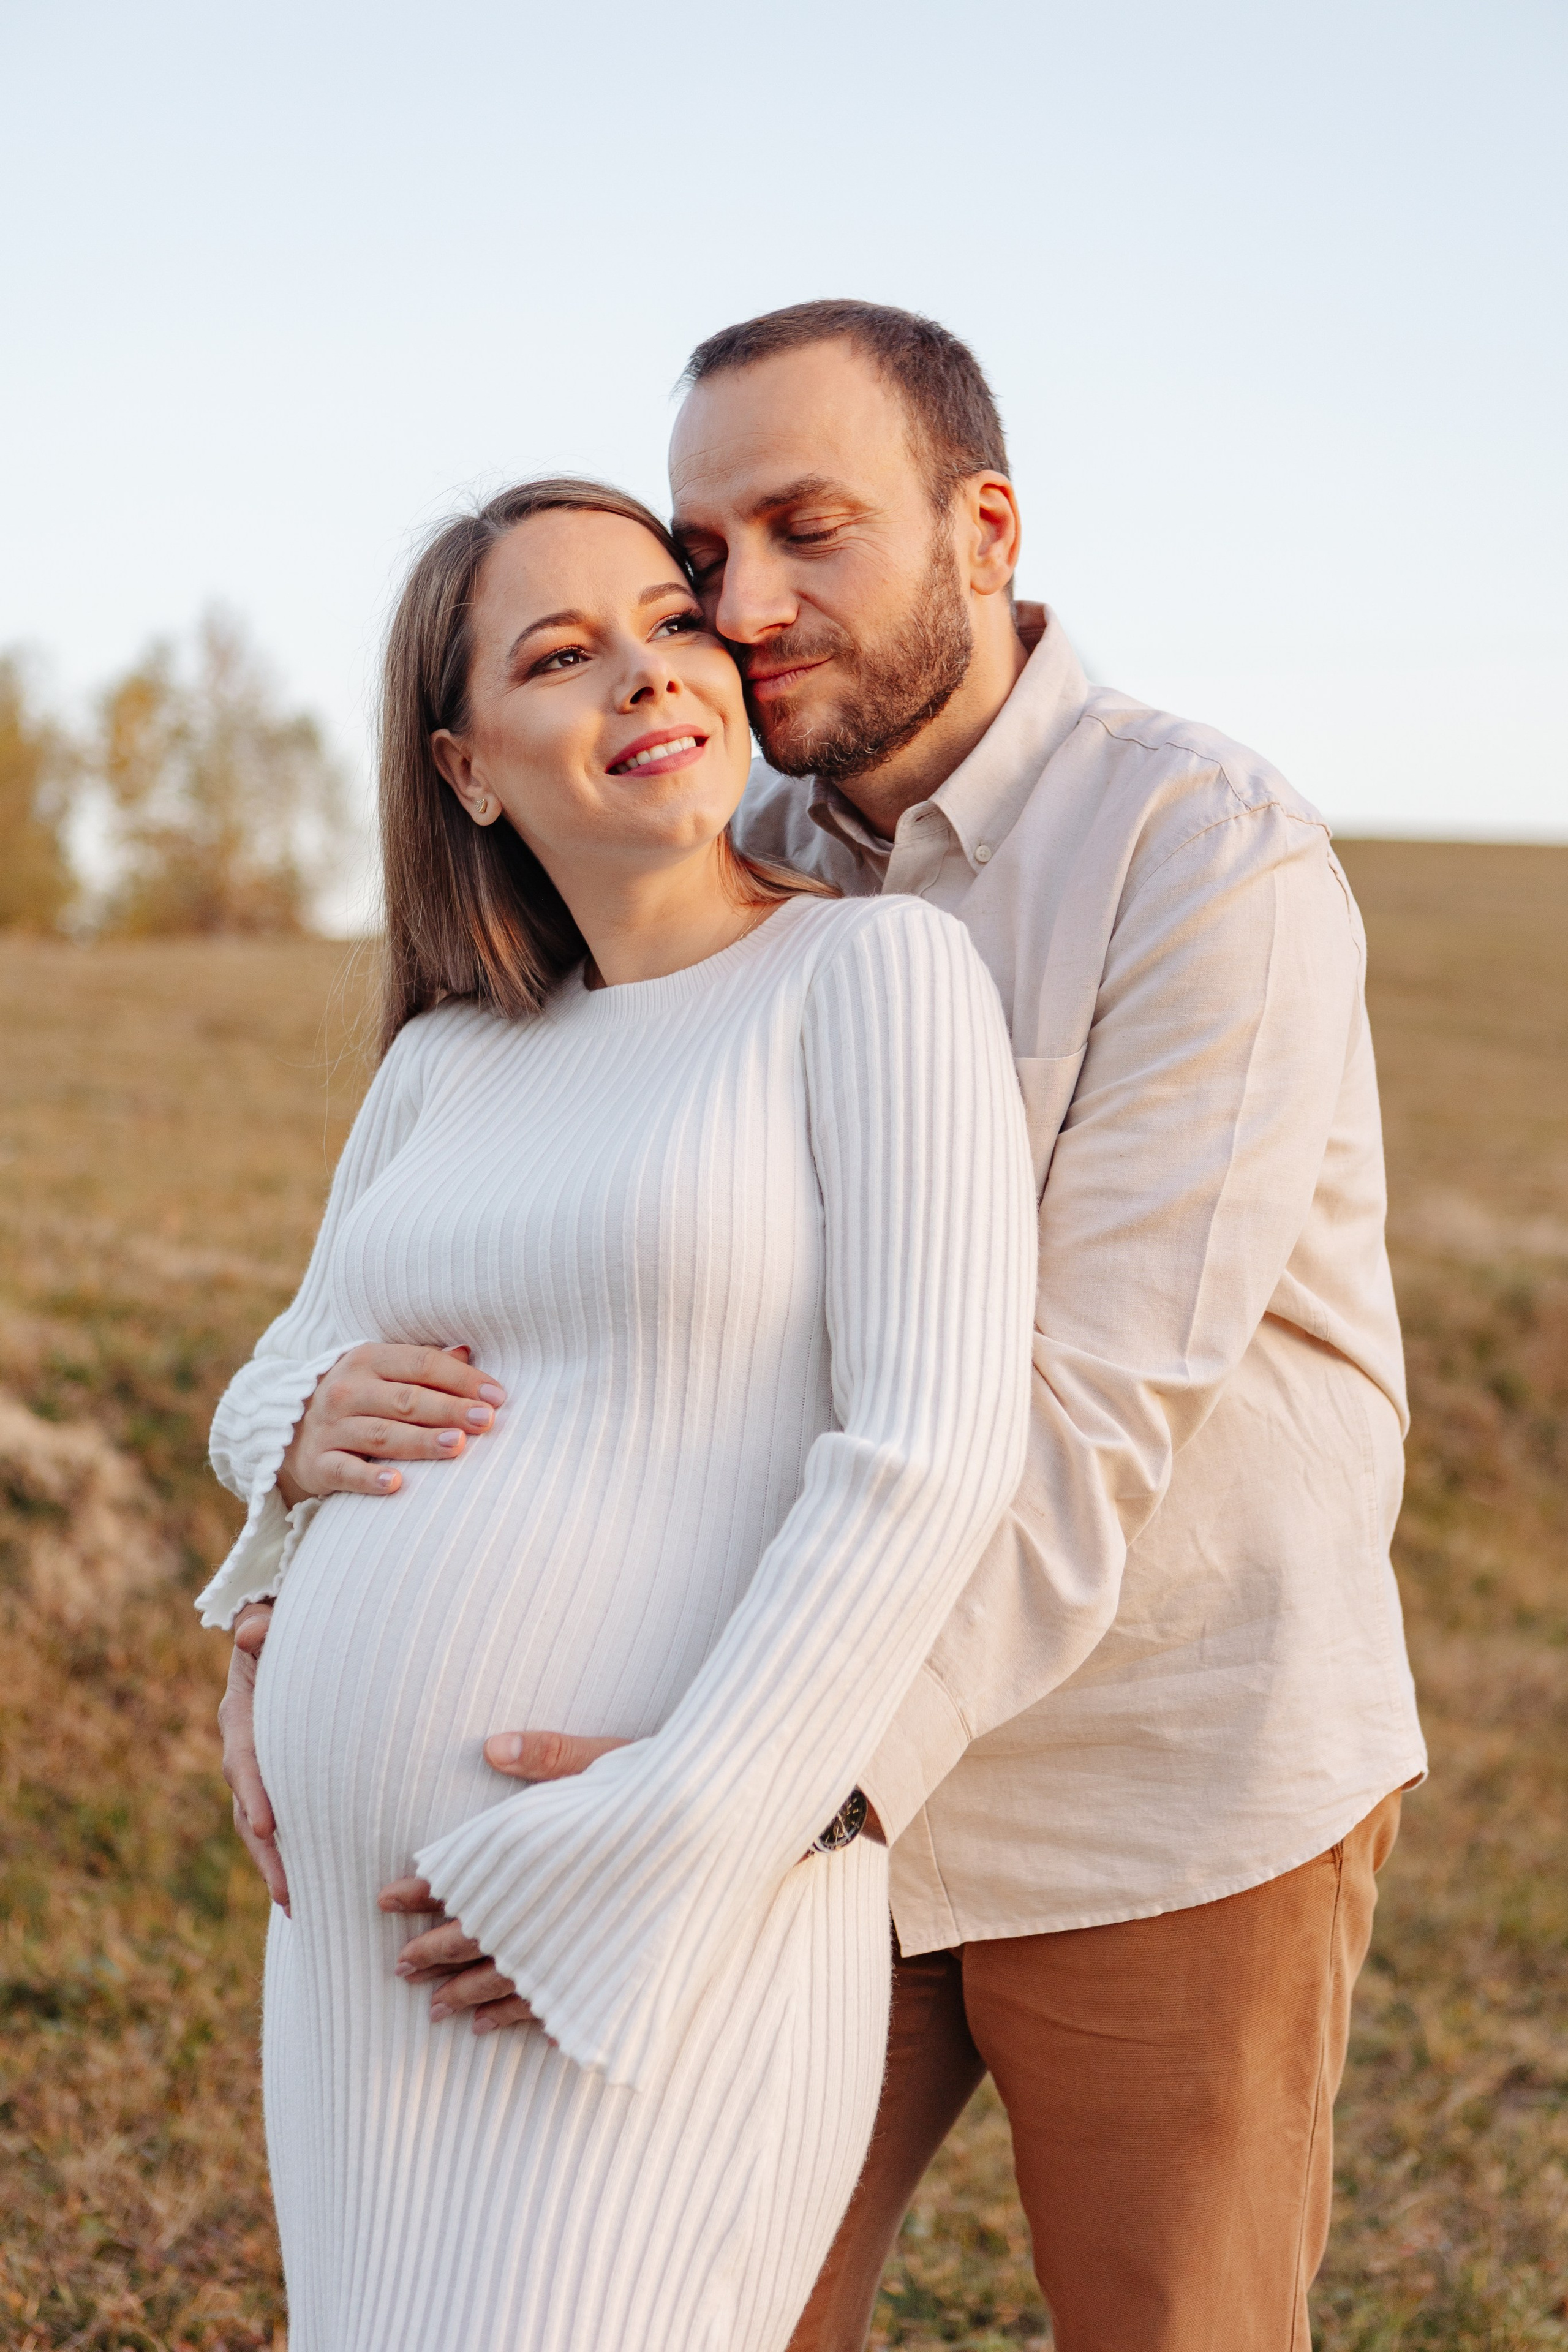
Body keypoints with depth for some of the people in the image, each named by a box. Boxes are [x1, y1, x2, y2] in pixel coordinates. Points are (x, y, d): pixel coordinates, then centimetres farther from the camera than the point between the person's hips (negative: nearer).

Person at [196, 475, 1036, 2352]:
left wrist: (642, 1873, -18)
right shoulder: (450, 1065, 12)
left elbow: (929, 1457, -15)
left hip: (673, 1944, -6)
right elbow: (272, 1399, 22)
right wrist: (308, 1429, -3)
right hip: (372, 1947, 7)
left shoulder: (879, 969, -6)